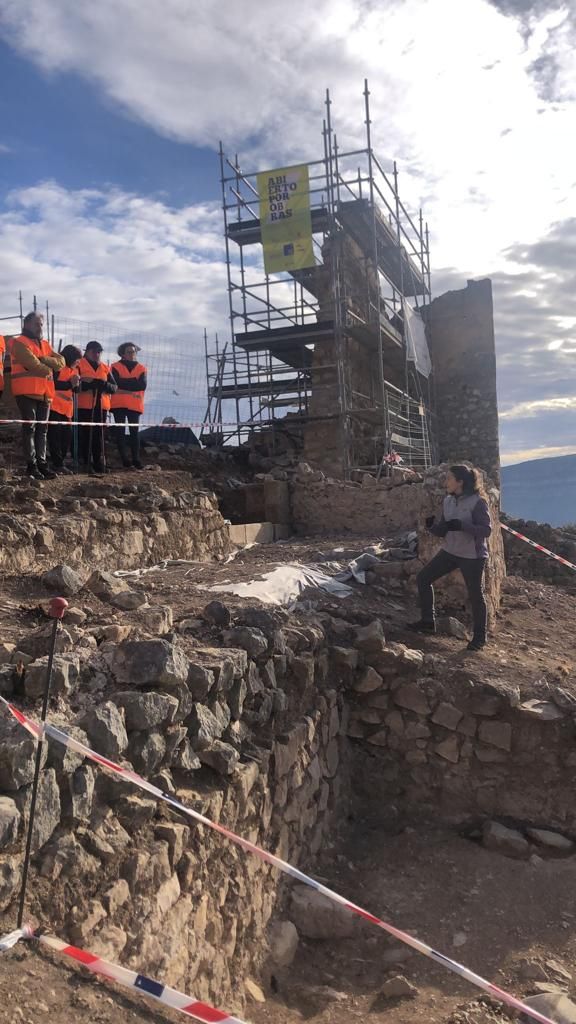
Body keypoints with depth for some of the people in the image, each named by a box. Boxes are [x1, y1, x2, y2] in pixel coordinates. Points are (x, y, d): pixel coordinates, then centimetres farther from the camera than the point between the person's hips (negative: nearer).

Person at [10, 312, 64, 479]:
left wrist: (44, 359, -11)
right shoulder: (19, 342, -2)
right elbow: (33, 364, -16)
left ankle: (41, 462, 10)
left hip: (45, 393, 7)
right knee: (30, 427, -7)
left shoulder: (45, 344, 21)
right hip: (27, 391, -7)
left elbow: (60, 362, 6)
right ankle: (31, 465, -7)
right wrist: (48, 369, 1)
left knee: (42, 429, 7)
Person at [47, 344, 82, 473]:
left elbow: (77, 389, 15)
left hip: (67, 408, 8)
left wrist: (76, 384, -7)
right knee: (55, 434, -8)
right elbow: (52, 383, -15)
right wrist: (69, 383, -17)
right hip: (54, 406, -8)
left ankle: (59, 462, 14)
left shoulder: (74, 370, 18)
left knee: (67, 435, 6)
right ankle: (57, 464, -6)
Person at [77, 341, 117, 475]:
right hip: (84, 406, -4)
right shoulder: (79, 365, 4)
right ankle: (87, 464, -3)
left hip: (101, 405, 4)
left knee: (99, 435, 3)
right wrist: (88, 384, -21)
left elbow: (114, 387, 12)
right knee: (86, 434, -6)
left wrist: (104, 384, -9)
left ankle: (100, 464, 6)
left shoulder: (105, 368, 17)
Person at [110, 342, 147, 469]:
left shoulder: (141, 368, 11)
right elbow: (116, 383, -12)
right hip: (119, 404, -1)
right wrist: (134, 381, -9)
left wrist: (124, 383, -9)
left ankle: (136, 459, -4)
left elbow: (143, 385, -6)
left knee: (134, 431, -3)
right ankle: (124, 459, -1)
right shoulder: (115, 367, 7)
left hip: (135, 405, 1)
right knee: (120, 431, -2)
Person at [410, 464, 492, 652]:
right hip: (450, 552, 7)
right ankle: (428, 622, 16)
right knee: (422, 578, 4)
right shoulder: (448, 501, 4)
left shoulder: (477, 501, -16)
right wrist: (432, 526, -14)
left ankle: (479, 637, 21)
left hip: (472, 556, -7)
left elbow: (486, 530, -19)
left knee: (475, 596, 3)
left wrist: (462, 525, -31)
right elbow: (443, 531, 8)